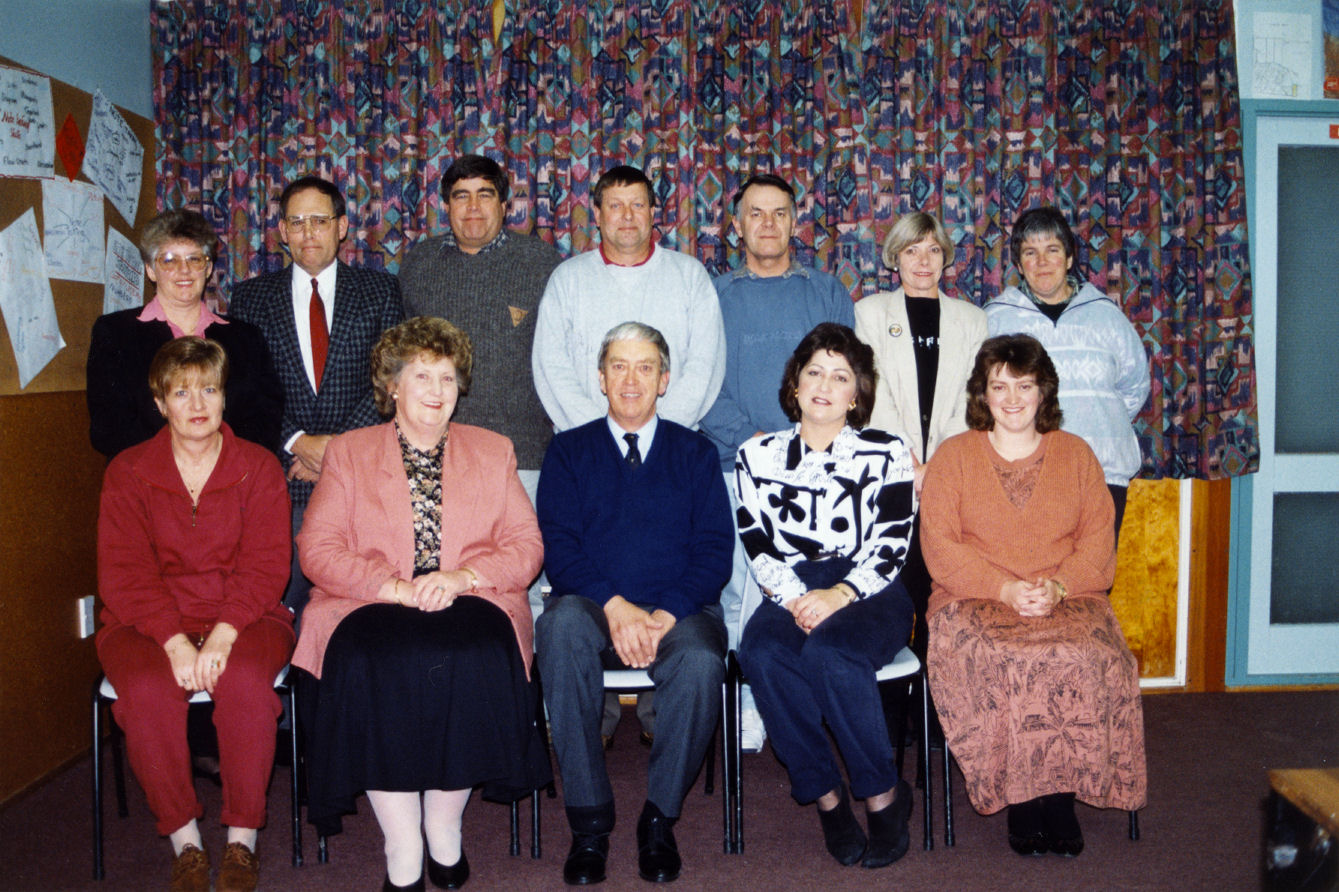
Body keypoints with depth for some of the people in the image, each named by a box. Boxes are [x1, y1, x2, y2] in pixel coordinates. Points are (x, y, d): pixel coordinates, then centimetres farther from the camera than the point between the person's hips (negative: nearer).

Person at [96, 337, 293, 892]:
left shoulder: (258, 467, 4)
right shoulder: (128, 472, 5)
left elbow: (265, 565, -5)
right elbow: (124, 573, -4)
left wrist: (223, 634, -22)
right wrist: (175, 641, -20)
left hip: (242, 617, 0)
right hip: (147, 622, 1)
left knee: (245, 680, -32)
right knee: (148, 688, -31)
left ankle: (242, 838, -16)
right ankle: (183, 839, -13)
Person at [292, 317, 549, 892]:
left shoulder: (493, 451, 18)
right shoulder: (348, 452, 16)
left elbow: (526, 548, 9)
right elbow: (316, 549, 3)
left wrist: (463, 575, -11)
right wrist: (395, 587, -13)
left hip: (471, 605, 0)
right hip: (371, 607, 0)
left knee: (472, 657, -33)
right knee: (370, 661, -33)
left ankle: (444, 827, -12)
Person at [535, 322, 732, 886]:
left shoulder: (695, 453, 15)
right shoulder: (569, 452, 15)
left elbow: (714, 551, 5)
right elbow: (557, 548, 2)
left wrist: (664, 615, -13)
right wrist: (615, 606, -16)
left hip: (678, 612, 0)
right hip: (594, 609, 0)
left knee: (701, 661, -33)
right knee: (562, 624, -34)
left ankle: (659, 819, -10)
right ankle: (589, 823, -23)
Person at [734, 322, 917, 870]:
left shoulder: (885, 455, 7)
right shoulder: (758, 456, 13)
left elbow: (890, 547, -2)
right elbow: (758, 547, 6)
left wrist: (839, 595, -17)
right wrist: (794, 597, -13)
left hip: (869, 594, -2)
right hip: (791, 593, 2)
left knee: (829, 652, -34)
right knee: (762, 654, -31)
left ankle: (883, 793, -12)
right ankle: (825, 795, -14)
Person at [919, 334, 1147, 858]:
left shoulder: (1076, 454, 15)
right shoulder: (953, 456, 9)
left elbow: (1098, 544, 7)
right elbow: (941, 548, -1)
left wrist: (1058, 587, -13)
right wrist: (1006, 588, -14)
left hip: (1067, 601, 2)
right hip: (975, 600, -1)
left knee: (1085, 658, -29)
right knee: (997, 660, -32)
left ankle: (1061, 787, -13)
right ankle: (1018, 793, -15)